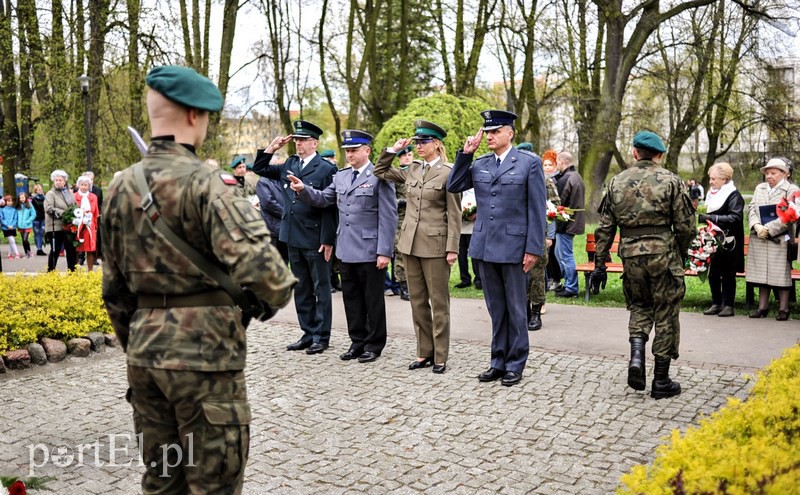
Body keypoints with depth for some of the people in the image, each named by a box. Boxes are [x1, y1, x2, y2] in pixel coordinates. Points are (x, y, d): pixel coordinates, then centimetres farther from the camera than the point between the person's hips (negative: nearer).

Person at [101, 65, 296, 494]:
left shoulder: (121, 187, 6)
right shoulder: (205, 182, -15)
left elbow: (114, 288, 13)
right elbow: (257, 265, -26)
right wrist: (274, 298, -4)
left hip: (144, 351, 7)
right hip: (205, 354, -7)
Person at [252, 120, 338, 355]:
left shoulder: (326, 168, -9)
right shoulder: (289, 165, 10)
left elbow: (330, 207, -12)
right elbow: (259, 169, 19)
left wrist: (327, 240, -16)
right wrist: (271, 148, 4)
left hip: (316, 239, -7)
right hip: (293, 238, 7)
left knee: (321, 289, 5)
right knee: (301, 289, 14)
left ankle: (321, 336, 13)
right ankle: (308, 333, 24)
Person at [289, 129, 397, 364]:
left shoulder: (379, 177, -10)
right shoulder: (341, 176, 12)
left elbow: (388, 218, -12)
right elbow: (322, 199, 15)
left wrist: (384, 252, -16)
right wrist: (303, 190, -5)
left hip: (370, 251, -6)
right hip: (347, 250, 7)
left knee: (373, 300, 5)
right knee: (351, 298, 14)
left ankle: (374, 345, 18)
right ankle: (357, 341, 26)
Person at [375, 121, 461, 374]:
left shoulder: (448, 173, -6)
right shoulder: (412, 170, 10)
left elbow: (454, 214, -8)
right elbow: (380, 171, 20)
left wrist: (452, 248, -13)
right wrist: (394, 150, 8)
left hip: (435, 244, -6)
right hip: (410, 243, 6)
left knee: (439, 303, 3)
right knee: (417, 302, 11)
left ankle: (440, 357, 11)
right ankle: (424, 353, 21)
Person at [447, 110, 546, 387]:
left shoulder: (529, 163, -4)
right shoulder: (479, 164, 10)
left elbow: (536, 209, -7)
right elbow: (453, 187, 9)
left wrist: (533, 249, -11)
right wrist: (465, 154, 0)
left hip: (514, 247, -5)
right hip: (486, 247, 5)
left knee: (515, 309, 6)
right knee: (496, 309, 13)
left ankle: (516, 364, 16)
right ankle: (498, 362, 23)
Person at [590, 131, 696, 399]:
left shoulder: (616, 182, 6)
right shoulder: (671, 181, -2)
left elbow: (605, 229, 6)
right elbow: (686, 226, -3)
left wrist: (599, 264, 11)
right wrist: (681, 255, 14)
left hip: (630, 255, 3)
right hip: (663, 254, -2)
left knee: (639, 306, 23)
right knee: (665, 316, 8)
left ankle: (636, 354, -1)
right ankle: (661, 381, 14)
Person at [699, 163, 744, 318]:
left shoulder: (734, 196, -9)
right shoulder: (711, 193, 12)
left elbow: (735, 218, -20)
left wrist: (711, 218, -24)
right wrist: (701, 216, 4)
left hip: (728, 243, -6)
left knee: (728, 275, 2)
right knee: (712, 274, 8)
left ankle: (728, 305, 10)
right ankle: (716, 304, 17)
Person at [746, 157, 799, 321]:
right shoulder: (759, 188, 16)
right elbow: (751, 208, 8)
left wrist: (768, 229, -15)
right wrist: (757, 226, -10)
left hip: (780, 240, -5)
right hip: (759, 239, 5)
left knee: (781, 274, -1)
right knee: (762, 273, 7)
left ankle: (783, 309, 6)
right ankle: (763, 307, 14)